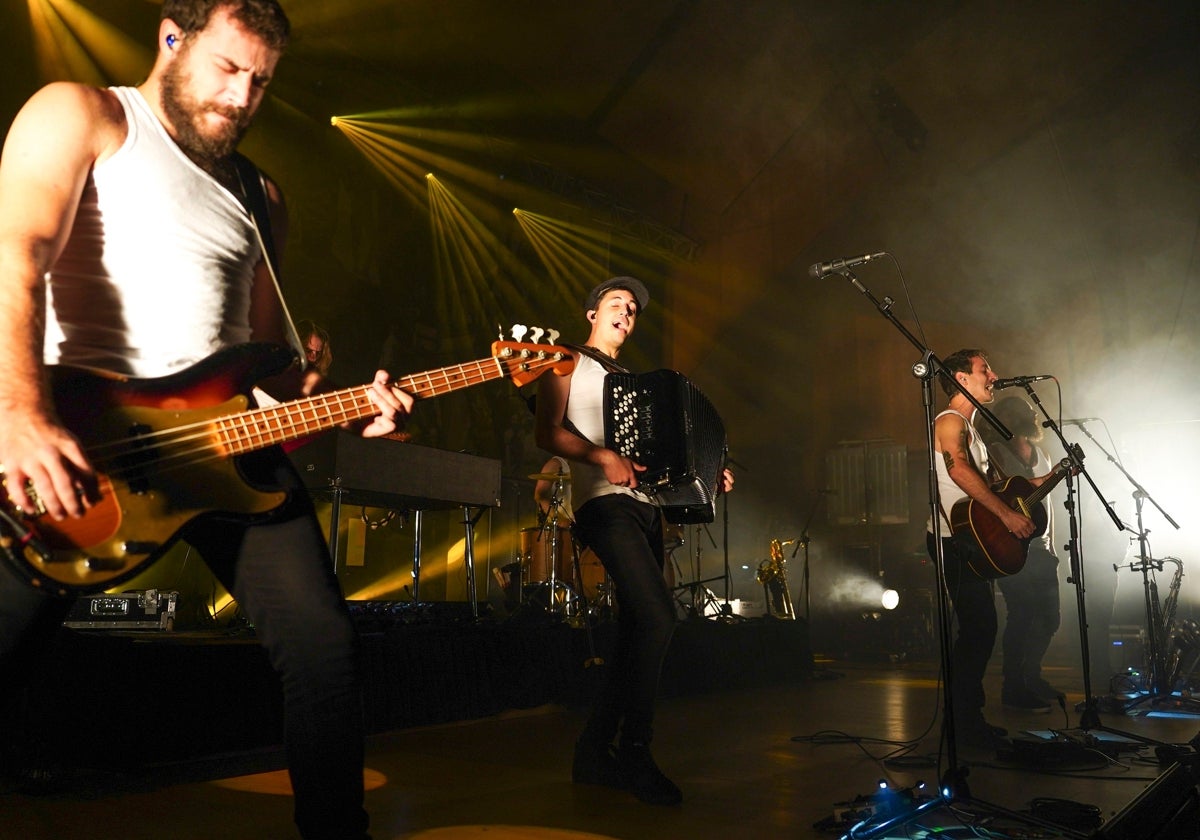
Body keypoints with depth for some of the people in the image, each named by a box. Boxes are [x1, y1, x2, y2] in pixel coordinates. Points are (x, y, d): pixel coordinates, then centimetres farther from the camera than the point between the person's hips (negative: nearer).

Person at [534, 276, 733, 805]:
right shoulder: (570, 365, 7)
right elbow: (547, 432, -7)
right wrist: (603, 457, -22)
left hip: (645, 510, 8)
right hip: (605, 505, -8)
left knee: (637, 633, 6)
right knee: (658, 618, -21)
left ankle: (594, 753, 15)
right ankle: (634, 752, -10)